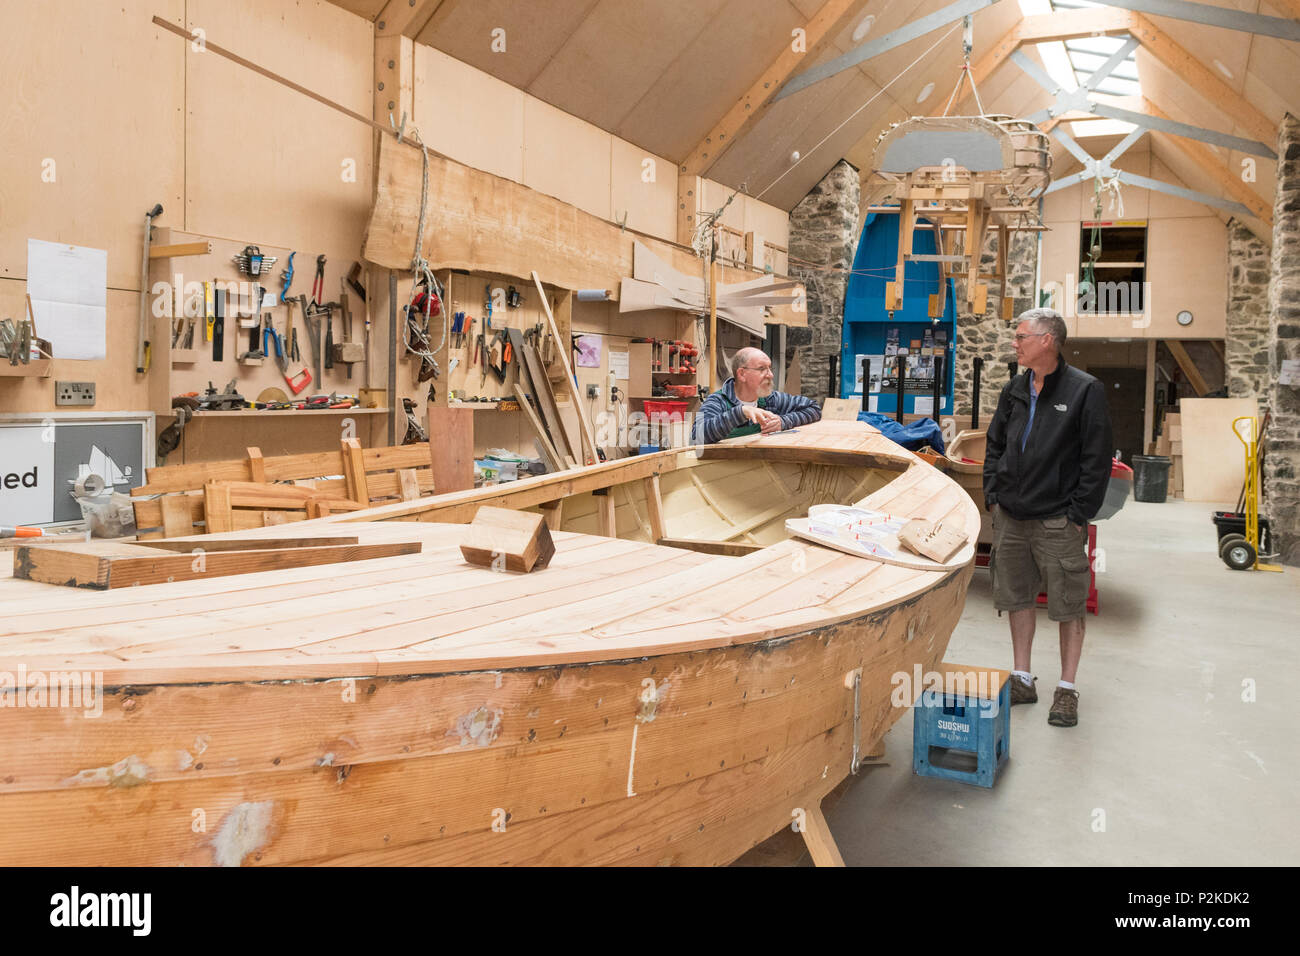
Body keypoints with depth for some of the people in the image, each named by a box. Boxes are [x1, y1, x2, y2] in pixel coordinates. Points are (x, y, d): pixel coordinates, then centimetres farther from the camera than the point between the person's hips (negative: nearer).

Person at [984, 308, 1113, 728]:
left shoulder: (1085, 390, -8)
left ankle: (1067, 689, 15)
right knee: (1018, 597, 13)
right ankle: (1022, 680, 25)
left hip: (1058, 520, -6)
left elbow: (1097, 459, -9)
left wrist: (1079, 514, -11)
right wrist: (993, 495, 8)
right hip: (1011, 516, 6)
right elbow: (995, 445, 18)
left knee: (1069, 605, 3)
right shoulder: (1014, 390, 9)